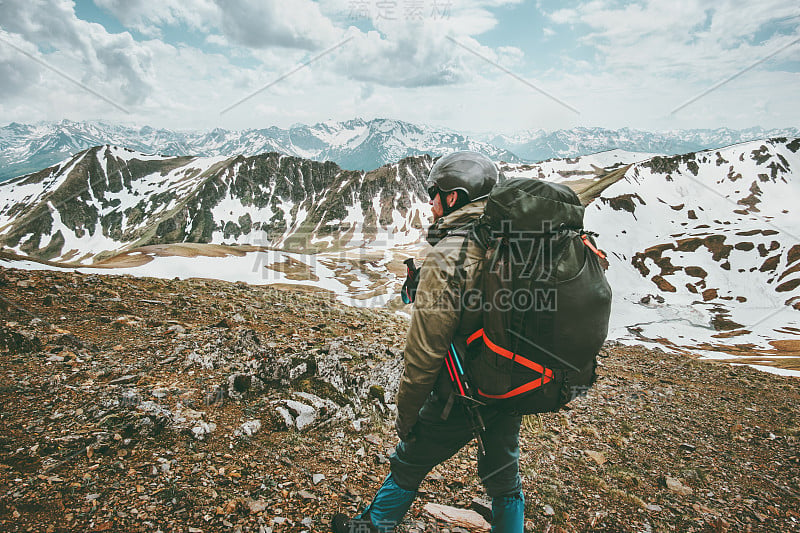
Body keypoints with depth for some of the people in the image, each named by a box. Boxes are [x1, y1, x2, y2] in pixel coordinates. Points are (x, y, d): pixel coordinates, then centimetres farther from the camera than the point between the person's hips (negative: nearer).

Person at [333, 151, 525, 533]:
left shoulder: (447, 257, -23)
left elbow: (425, 350, -21)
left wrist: (405, 413, -9)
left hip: (463, 397, -5)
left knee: (409, 463, 18)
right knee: (504, 478, 24)